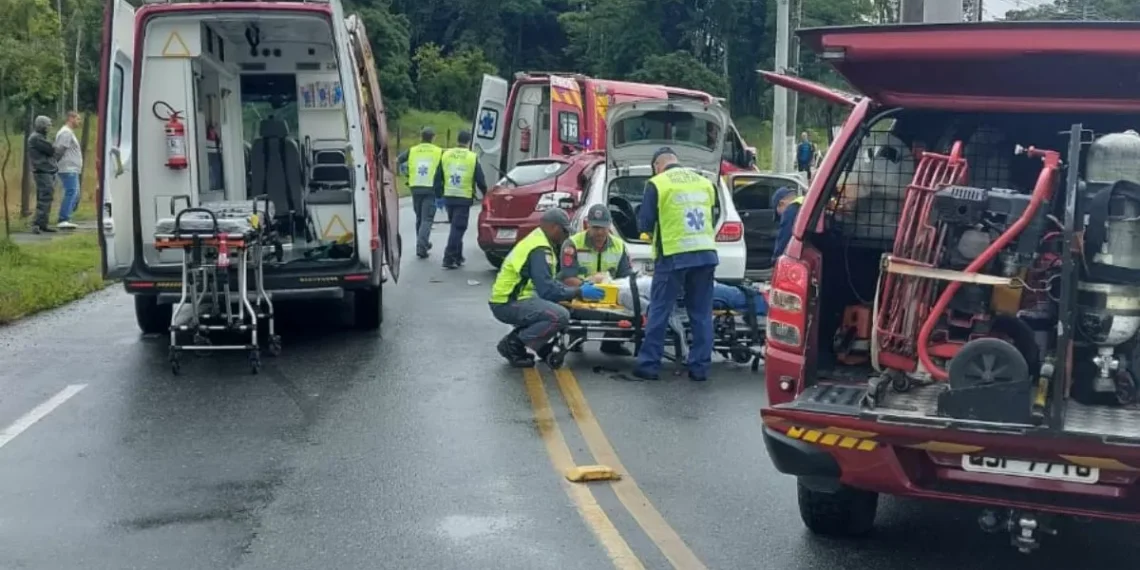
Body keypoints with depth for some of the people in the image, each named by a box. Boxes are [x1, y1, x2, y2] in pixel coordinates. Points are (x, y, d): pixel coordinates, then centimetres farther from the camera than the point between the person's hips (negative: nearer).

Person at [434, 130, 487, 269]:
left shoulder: (446, 155, 5)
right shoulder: (473, 158, -5)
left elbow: (438, 178, 8)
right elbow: (480, 180, -2)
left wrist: (439, 195, 17)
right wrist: (486, 195, 13)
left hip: (448, 197, 4)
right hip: (464, 199, -4)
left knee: (456, 227, 18)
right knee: (458, 228, -3)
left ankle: (457, 256, 26)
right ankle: (449, 258, -10)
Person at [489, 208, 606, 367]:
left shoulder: (536, 241, 14)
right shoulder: (539, 249, -17)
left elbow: (548, 282, 18)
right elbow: (547, 290, -23)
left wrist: (576, 289, 7)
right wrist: (578, 293, -13)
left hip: (510, 298, 11)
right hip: (508, 304, -11)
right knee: (560, 316, -25)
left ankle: (542, 347, 10)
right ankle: (512, 343, -11)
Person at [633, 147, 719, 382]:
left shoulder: (657, 184, -2)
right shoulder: (705, 182, 13)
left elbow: (645, 224, 0)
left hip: (673, 256, -4)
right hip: (706, 254, 4)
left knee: (659, 311, 5)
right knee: (701, 313, 9)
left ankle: (649, 364, 7)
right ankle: (700, 367, 11)